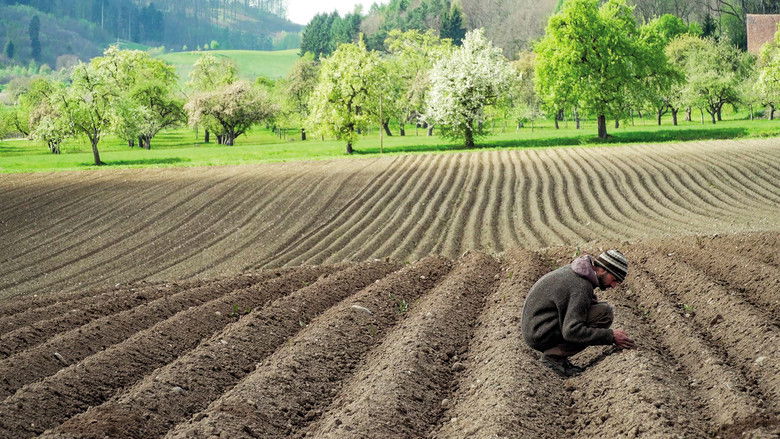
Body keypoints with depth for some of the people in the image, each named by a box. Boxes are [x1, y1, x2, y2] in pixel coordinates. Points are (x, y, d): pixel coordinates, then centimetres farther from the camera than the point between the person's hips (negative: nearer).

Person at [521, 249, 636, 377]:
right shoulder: (581, 286, -22)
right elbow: (571, 331, -28)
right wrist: (610, 336, -23)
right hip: (542, 336, -10)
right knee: (604, 312, -17)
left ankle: (555, 353, 7)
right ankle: (554, 355, -11)